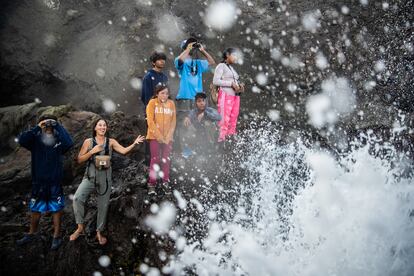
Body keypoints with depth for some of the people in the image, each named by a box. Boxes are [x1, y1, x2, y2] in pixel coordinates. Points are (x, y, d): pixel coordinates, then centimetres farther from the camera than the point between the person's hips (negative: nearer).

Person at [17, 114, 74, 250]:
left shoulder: (59, 140, -5)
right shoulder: (35, 139, -2)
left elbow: (69, 143, -26)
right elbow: (22, 140, -19)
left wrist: (58, 126, -20)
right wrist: (37, 128, -21)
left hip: (55, 182, -2)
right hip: (38, 182, 2)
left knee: (56, 209, 7)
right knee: (35, 209, 15)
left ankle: (57, 236, 19)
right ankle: (31, 234, 33)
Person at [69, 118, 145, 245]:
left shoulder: (111, 142, 3)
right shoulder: (88, 141, 2)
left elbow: (124, 150, -12)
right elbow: (79, 160, 1)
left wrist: (134, 143, -27)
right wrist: (92, 151, -12)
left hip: (105, 177, 1)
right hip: (90, 176, -1)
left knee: (103, 205, 7)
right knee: (77, 198, -22)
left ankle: (99, 232, 23)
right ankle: (80, 227, -7)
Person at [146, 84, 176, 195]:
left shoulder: (171, 104, 8)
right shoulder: (152, 103, -2)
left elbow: (173, 121, 7)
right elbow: (150, 121, -7)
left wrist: (168, 136, -4)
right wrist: (159, 136, -12)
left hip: (168, 137, 3)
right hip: (155, 137, -3)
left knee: (166, 160, 2)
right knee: (155, 159, -5)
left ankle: (166, 183, 9)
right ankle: (151, 185, -1)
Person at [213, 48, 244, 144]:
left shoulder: (232, 68, 21)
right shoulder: (221, 66, -2)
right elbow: (215, 81, -12)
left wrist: (239, 86, 4)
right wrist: (231, 83, -16)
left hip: (235, 96, 8)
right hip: (226, 96, -8)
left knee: (233, 120, 6)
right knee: (224, 120, -11)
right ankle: (221, 139, -11)